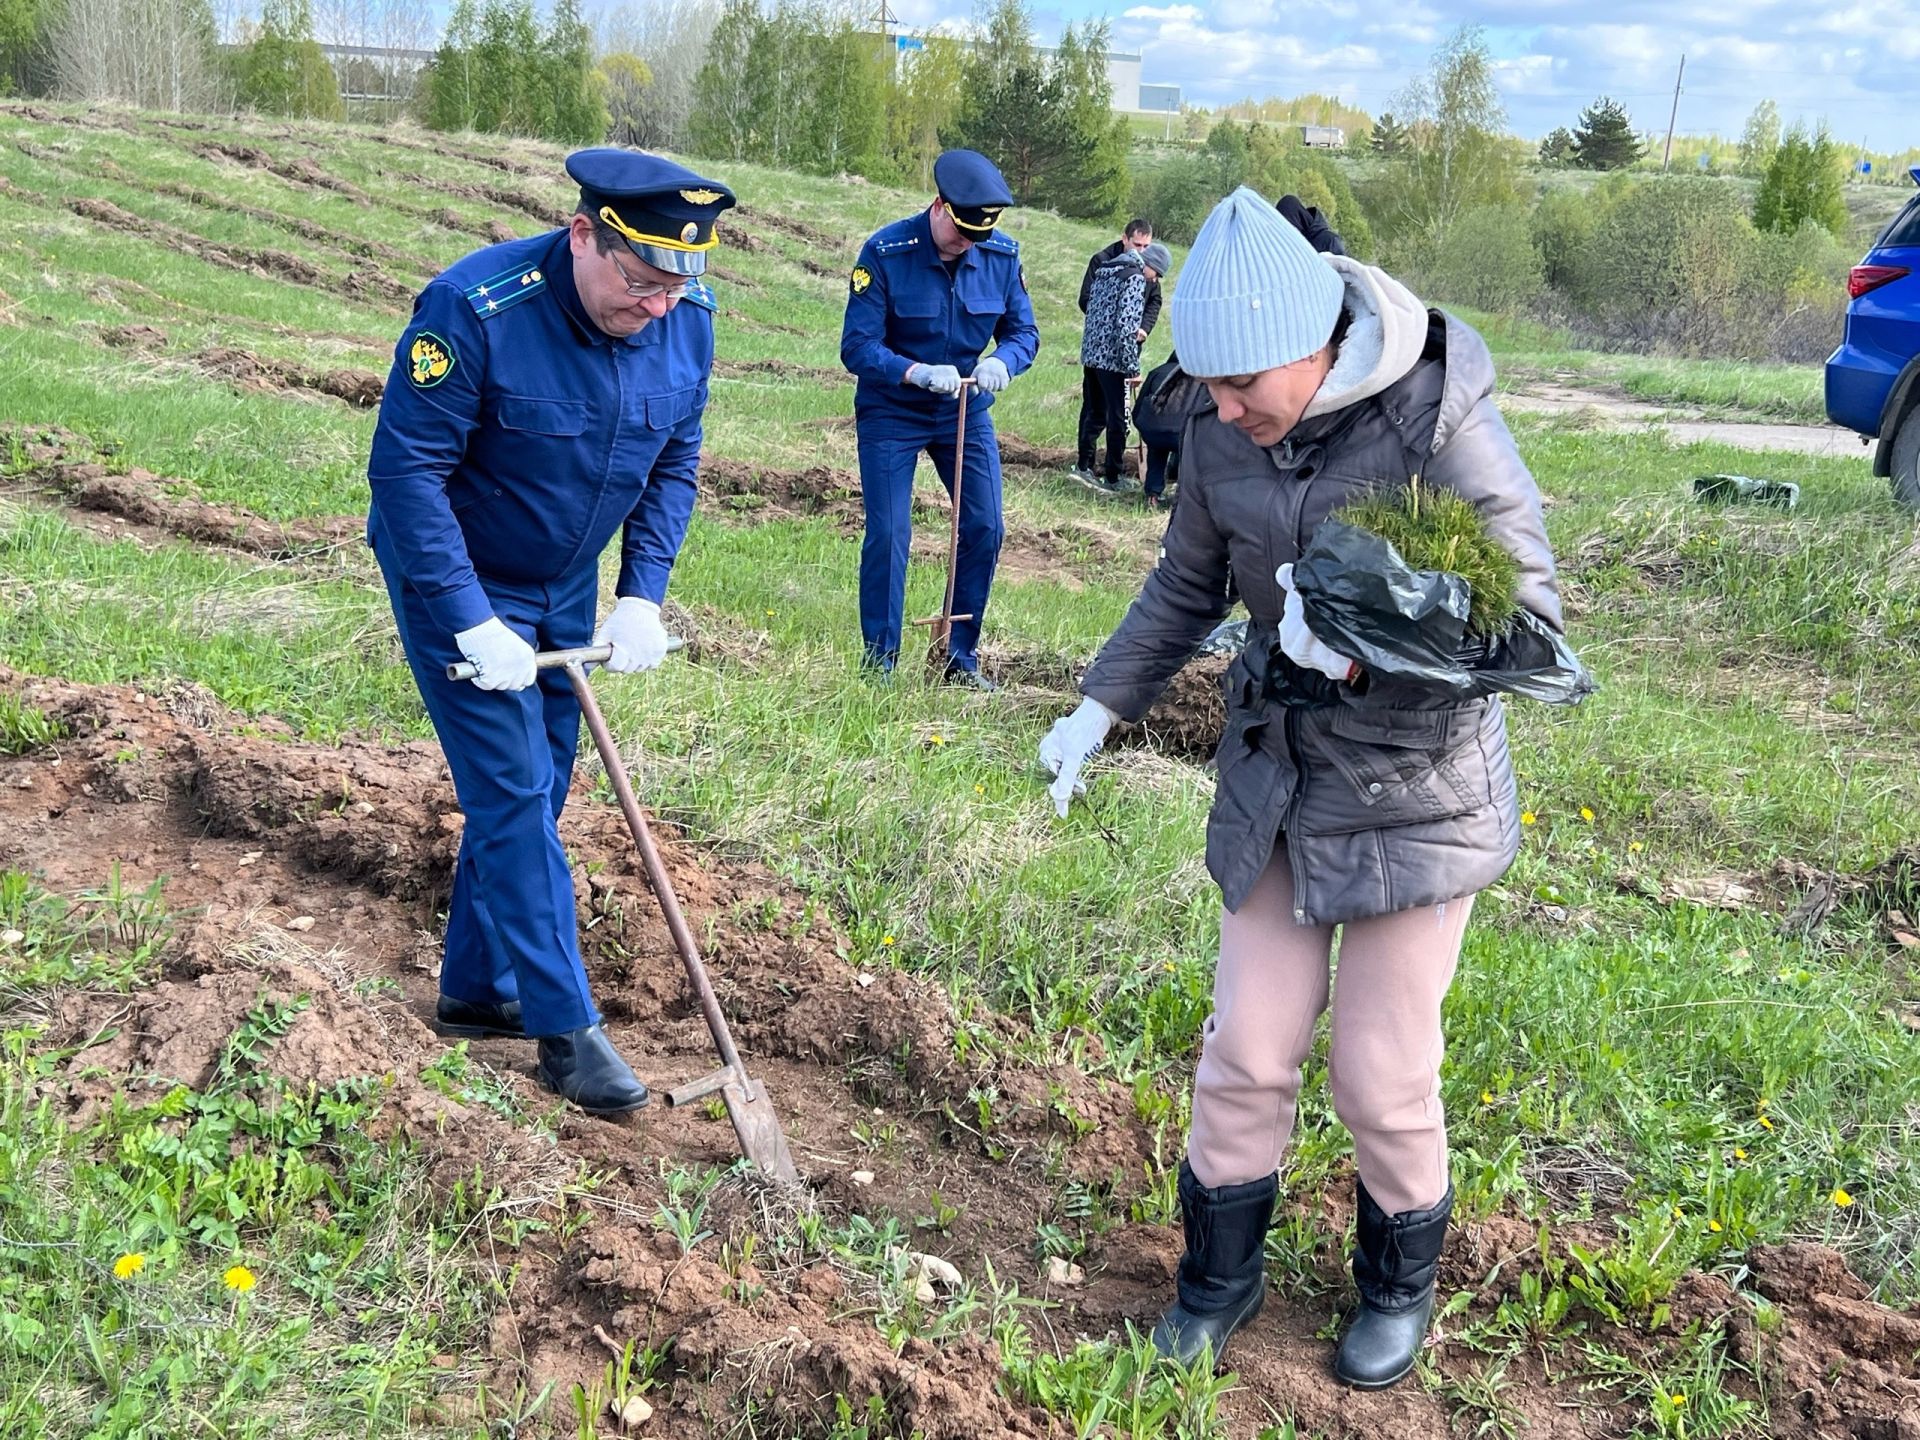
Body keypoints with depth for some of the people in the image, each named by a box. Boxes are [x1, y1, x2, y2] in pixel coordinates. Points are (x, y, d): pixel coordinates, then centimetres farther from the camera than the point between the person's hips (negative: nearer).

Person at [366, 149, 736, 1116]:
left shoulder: (687, 319, -11)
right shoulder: (474, 310, -29)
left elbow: (674, 465, 2)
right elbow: (405, 469, -25)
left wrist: (642, 597, -7)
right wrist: (473, 622, -25)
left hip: (565, 586, 6)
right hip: (456, 582, -6)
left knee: (533, 790, 12)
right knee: (512, 792, -7)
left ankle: (476, 988, 28)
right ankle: (565, 1027, 2)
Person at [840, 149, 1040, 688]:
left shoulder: (1002, 255, -8)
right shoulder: (885, 252, -19)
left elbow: (1024, 331, -1)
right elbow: (857, 346, -20)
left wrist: (1003, 360, -25)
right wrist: (918, 373, -35)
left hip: (966, 412, 4)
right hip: (890, 414, -4)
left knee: (984, 529, 0)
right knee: (888, 536, -7)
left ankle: (961, 655, 15)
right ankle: (879, 662, 6)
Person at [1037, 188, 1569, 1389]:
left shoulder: (1441, 421, -24)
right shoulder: (1221, 428, -9)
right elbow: (1188, 585, 8)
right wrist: (1101, 706, 1)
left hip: (1415, 783, -4)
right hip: (1276, 764, 4)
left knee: (1383, 1073, 6)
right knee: (1249, 1047, 10)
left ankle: (1401, 1280, 35)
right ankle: (1221, 1274, 32)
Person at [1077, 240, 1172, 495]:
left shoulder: (1105, 270, 15)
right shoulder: (1135, 278, -11)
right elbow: (1125, 325, -18)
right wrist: (1132, 367, -14)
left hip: (1091, 353, 8)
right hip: (1111, 358, -8)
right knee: (1118, 419, 1)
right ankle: (1112, 480, 6)